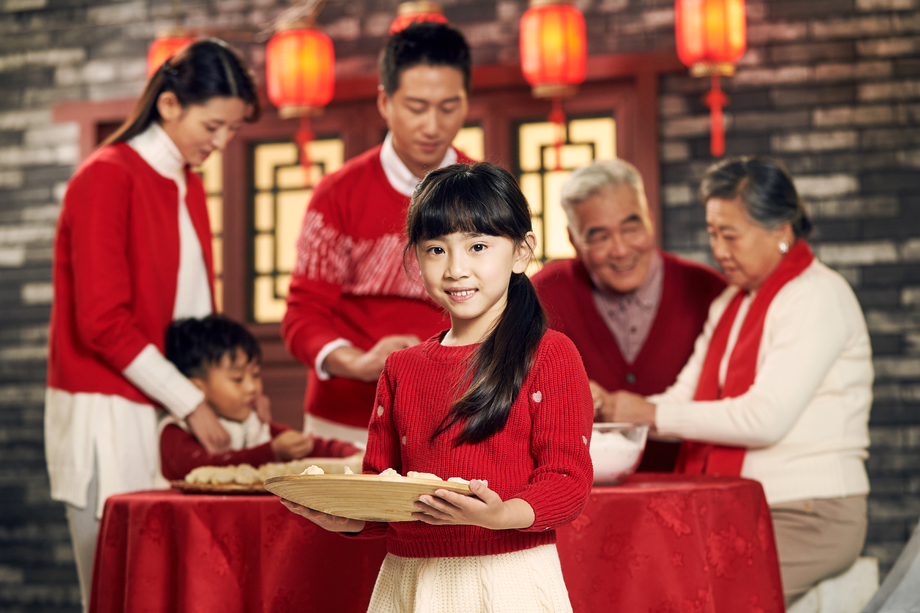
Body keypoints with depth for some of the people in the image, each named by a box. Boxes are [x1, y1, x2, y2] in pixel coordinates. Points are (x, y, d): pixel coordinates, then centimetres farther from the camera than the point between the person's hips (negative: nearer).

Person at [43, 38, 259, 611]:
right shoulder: (107, 178, -10)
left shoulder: (189, 185, 14)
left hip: (170, 412, 7)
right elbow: (102, 323, -16)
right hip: (107, 412, -7)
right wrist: (190, 402, -15)